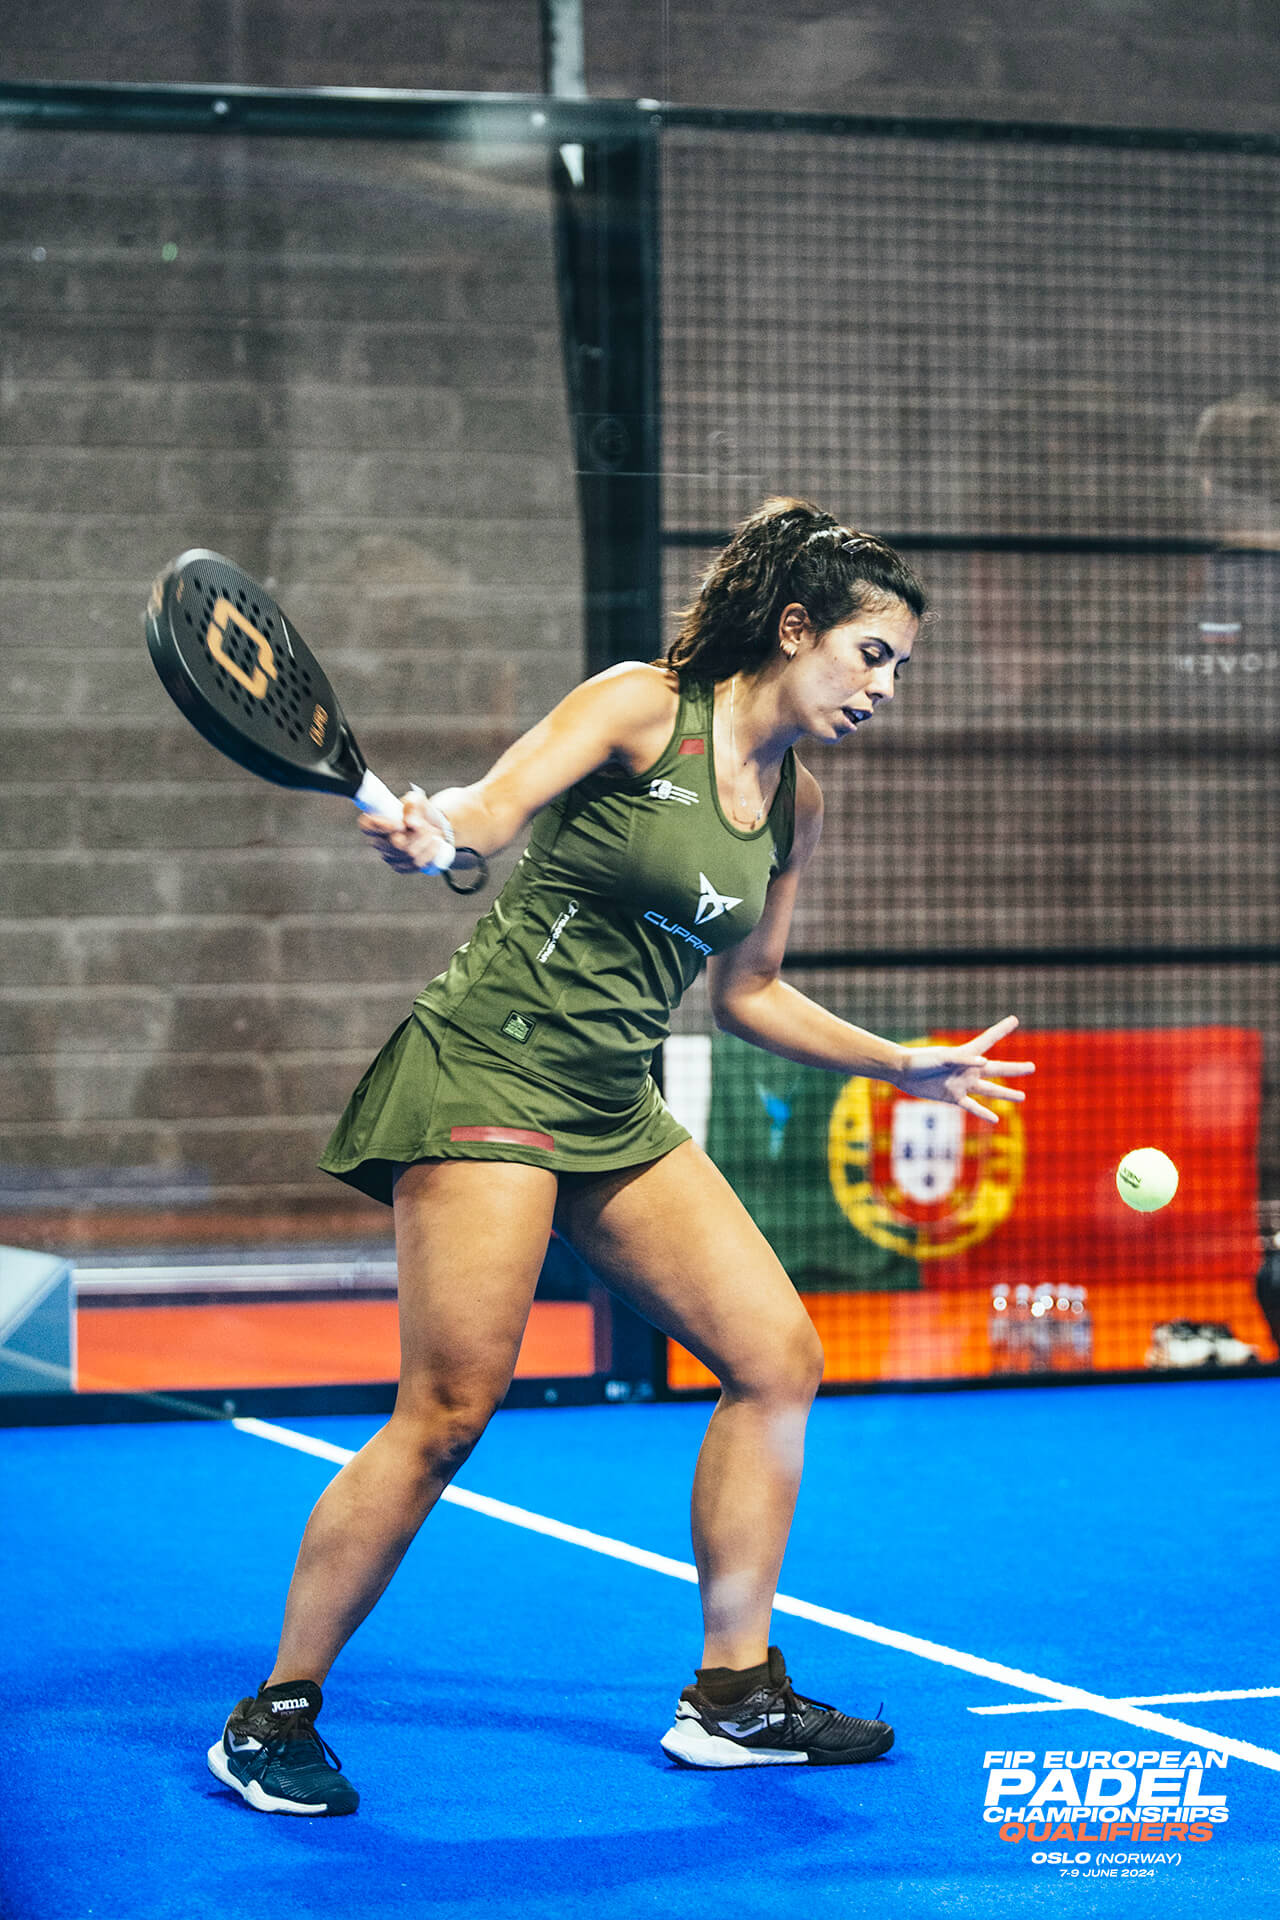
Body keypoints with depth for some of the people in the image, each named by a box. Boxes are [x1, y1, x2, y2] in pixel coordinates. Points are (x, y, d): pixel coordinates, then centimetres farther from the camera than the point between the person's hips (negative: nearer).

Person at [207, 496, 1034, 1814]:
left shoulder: (792, 802, 12)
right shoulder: (640, 706, -8)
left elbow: (748, 993, 21)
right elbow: (488, 809, -21)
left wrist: (904, 1067, 22)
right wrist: (424, 827, -43)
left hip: (617, 1112, 8)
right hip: (490, 1069, -8)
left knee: (777, 1358, 3)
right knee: (450, 1409, -12)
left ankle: (732, 1697, 13)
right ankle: (272, 1720, 1)